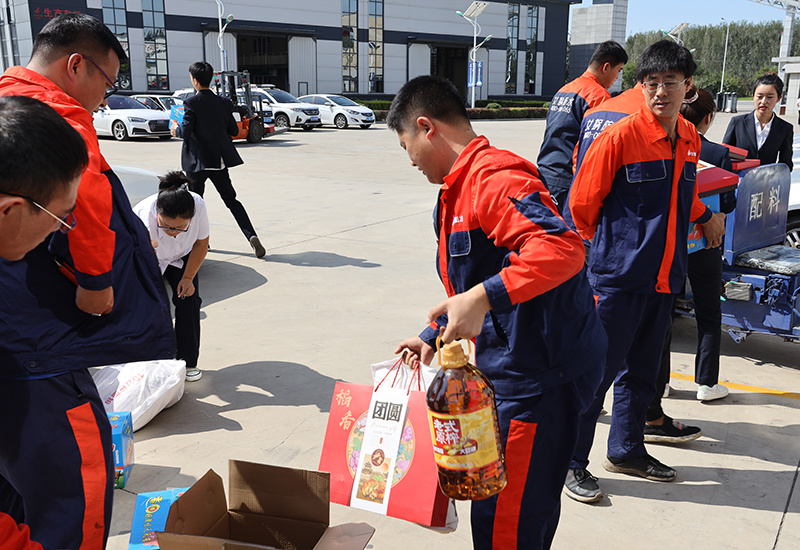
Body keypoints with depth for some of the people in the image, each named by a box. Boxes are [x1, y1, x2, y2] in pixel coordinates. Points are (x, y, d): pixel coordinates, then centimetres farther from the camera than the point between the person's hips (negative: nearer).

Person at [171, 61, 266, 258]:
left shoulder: (191, 102, -12)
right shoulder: (224, 103, 4)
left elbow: (186, 132, -16)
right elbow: (234, 131, 8)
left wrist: (176, 130, 6)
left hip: (198, 160, -5)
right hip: (219, 159, 5)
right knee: (231, 200, 7)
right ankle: (251, 236, -7)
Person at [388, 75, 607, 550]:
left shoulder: (493, 179, -18)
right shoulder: (461, 189, 18)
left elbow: (563, 248, -33)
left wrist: (484, 297, -38)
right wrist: (433, 338, 25)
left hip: (539, 376, -10)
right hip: (515, 370, 11)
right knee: (525, 509, 23)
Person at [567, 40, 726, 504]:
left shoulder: (690, 138, 7)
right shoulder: (620, 136, -14)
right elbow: (583, 202, -8)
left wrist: (705, 216, 14)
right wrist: (608, 245, 5)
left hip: (664, 275, 7)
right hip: (619, 275, -7)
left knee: (641, 369, 17)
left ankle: (627, 449, 34)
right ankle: (571, 460, 14)